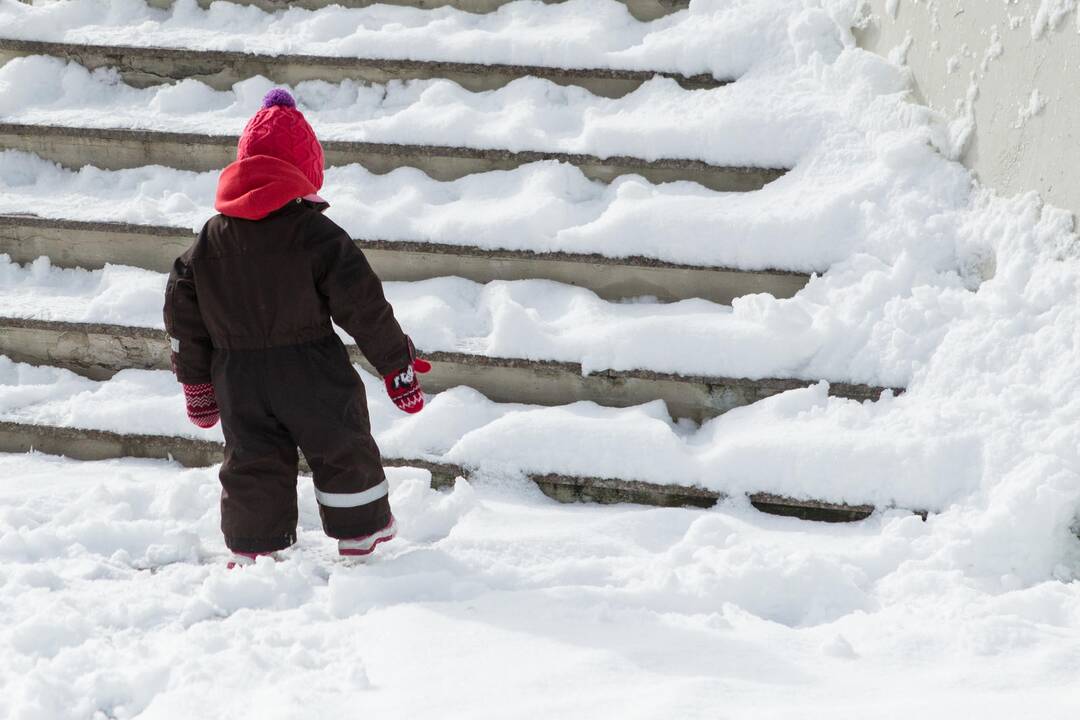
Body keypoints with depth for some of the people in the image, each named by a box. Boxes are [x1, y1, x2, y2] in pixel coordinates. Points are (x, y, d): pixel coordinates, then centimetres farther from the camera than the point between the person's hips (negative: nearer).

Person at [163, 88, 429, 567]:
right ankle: (362, 534, 25)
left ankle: (252, 552, 16)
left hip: (238, 378, 3)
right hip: (312, 378, -3)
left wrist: (196, 383, 19)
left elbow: (182, 313, 9)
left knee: (250, 464, 13)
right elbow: (364, 307, -10)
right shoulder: (318, 237, -10)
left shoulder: (209, 239, 4)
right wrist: (399, 366, 0)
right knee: (344, 452, 13)